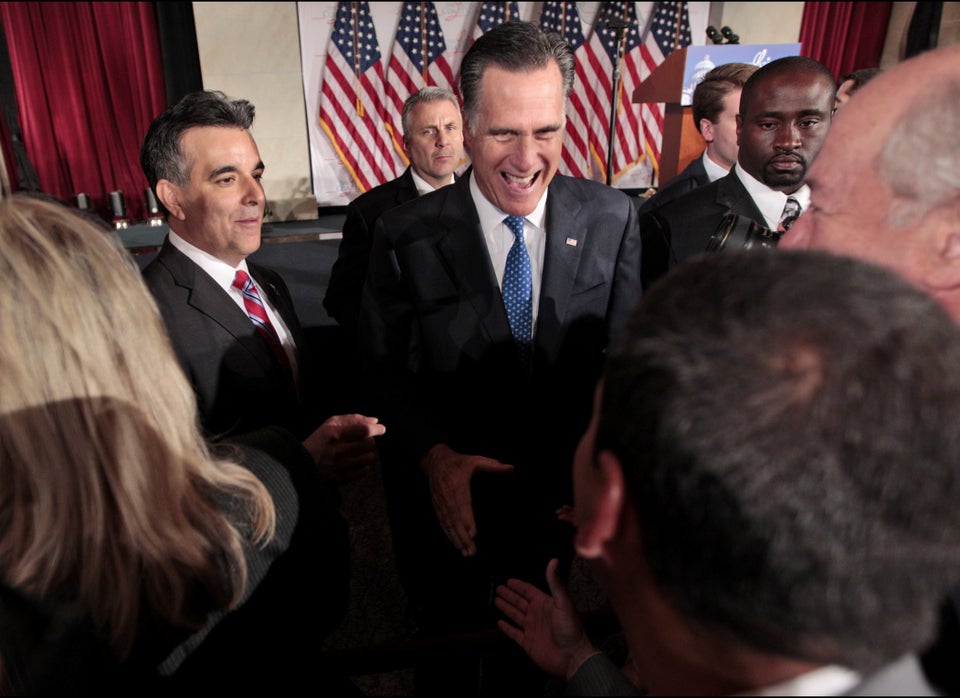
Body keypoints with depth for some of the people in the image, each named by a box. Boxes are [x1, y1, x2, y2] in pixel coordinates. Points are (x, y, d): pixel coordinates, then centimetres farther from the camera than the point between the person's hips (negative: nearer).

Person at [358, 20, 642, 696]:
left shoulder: (613, 218, -10)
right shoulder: (406, 236, -15)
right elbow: (385, 373, -9)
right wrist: (434, 456, -24)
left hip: (556, 502, 2)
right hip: (447, 499, -1)